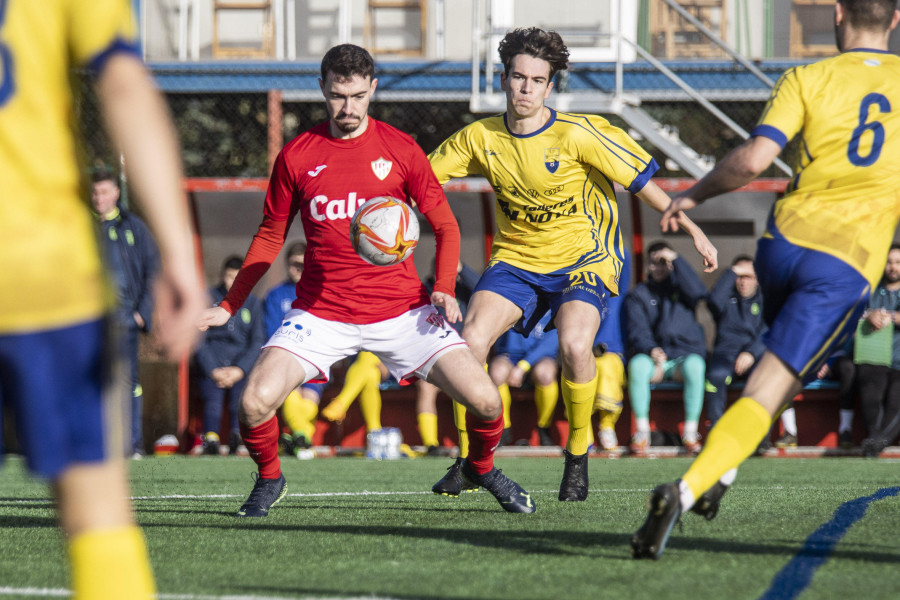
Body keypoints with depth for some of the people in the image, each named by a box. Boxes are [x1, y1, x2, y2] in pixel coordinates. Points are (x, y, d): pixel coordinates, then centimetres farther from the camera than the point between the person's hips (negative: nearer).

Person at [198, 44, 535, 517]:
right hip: (321, 312, 0)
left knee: (486, 401, -12)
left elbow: (445, 225, 8)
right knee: (256, 402, -21)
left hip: (402, 310, 0)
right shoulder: (297, 156, 3)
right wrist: (228, 306, 9)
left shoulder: (400, 149, 2)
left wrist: (444, 291, -9)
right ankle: (269, 480, 11)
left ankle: (480, 468, 22)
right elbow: (270, 237, 14)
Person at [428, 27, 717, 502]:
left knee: (574, 346, -29)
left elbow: (641, 181, -11)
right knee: (471, 339, -18)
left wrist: (692, 230, -10)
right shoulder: (480, 138, -5)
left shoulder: (578, 134, -17)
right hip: (516, 258, 4)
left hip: (583, 256, -4)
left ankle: (577, 457, -6)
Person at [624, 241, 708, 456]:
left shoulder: (681, 287, 14)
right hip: (651, 356, 0)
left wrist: (676, 260, -10)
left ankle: (690, 432, -30)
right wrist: (651, 350, -21)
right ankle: (641, 431, -29)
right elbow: (637, 329, 0)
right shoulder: (639, 294, 13)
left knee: (694, 365, -37)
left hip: (685, 353, 0)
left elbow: (698, 293, -12)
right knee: (637, 365, -35)